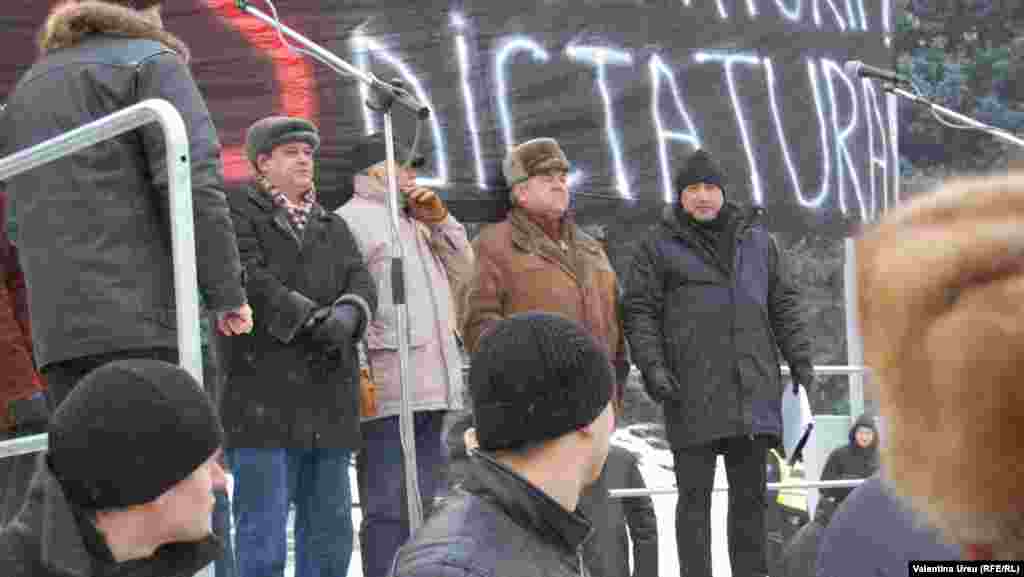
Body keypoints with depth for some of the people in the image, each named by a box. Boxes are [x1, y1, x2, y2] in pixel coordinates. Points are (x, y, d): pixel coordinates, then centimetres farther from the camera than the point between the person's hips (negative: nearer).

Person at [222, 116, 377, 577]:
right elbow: (249, 278, -11)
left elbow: (361, 283, 9)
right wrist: (310, 319, -18)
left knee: (331, 535, 9)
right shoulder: (238, 210, 4)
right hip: (265, 398, -6)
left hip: (330, 401, 6)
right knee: (263, 538, -6)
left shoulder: (333, 226, 23)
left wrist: (345, 317, -14)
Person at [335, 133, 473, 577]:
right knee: (388, 508, -10)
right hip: (387, 389, -8)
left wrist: (439, 220, 9)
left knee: (421, 504, 12)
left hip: (431, 388, 9)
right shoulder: (351, 218, -2)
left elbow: (462, 267, 24)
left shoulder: (417, 222, 26)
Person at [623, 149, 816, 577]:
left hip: (752, 392, 3)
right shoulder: (660, 246, 4)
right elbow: (640, 311, 0)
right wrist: (652, 367, -12)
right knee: (695, 494, 0)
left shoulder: (756, 239, 14)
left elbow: (784, 305, 16)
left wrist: (800, 361, 9)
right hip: (693, 393, -3)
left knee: (750, 493, 8)